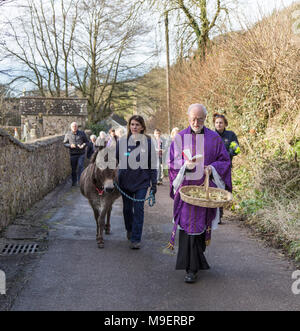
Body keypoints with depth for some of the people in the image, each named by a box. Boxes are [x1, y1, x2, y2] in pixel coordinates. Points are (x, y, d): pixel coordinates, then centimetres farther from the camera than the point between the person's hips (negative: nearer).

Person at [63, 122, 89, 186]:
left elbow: (87, 141, 10)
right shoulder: (68, 134, 4)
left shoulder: (82, 133, 5)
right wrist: (70, 145, -14)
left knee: (80, 167, -11)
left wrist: (83, 145, -12)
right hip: (73, 154, 1)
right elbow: (64, 143, 6)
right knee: (73, 169, 8)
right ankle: (74, 182, 20)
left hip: (81, 154, -1)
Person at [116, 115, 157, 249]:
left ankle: (136, 239, 3)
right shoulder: (122, 141, 2)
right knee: (127, 208, 13)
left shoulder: (148, 142, 0)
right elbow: (115, 159, 10)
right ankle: (129, 230, 38)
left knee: (138, 209, -4)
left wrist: (154, 183, 0)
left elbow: (152, 163, 2)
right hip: (125, 180, 2)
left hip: (142, 181, -2)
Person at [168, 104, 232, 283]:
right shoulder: (180, 138, 4)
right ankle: (191, 268, -3)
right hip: (185, 186, -1)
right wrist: (185, 165, -19)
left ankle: (198, 257, 29)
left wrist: (212, 167, -15)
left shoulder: (214, 138, 4)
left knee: (202, 224, 7)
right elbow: (173, 162, 1)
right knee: (188, 224, -7)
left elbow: (224, 161, 5)